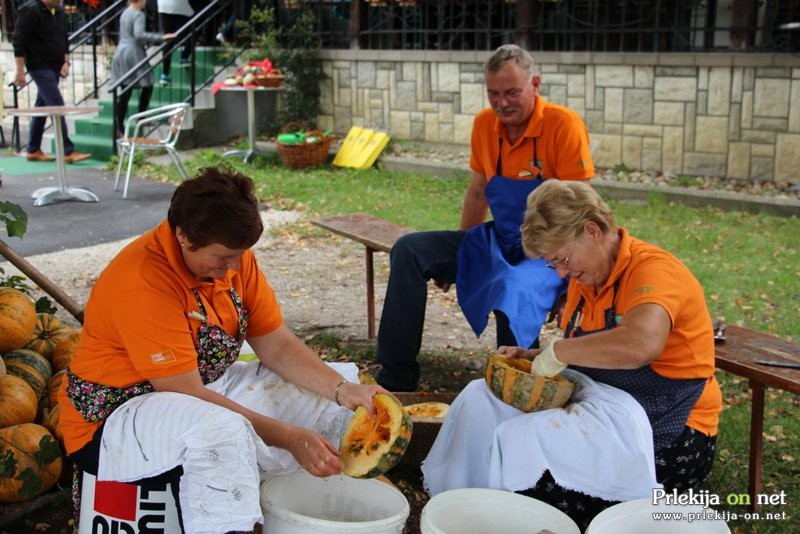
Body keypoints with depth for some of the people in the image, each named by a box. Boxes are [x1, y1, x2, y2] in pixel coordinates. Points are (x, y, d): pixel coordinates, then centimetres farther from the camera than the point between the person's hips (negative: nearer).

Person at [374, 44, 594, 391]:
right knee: (409, 251, -6)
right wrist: (454, 259, 17)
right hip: (498, 241, 7)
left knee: (512, 291, -39)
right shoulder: (485, 124, 3)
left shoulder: (563, 125, -15)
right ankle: (395, 380, -2)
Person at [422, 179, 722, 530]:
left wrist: (559, 351, -28)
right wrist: (536, 358, -1)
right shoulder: (585, 279, 7)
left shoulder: (652, 269, -20)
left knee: (522, 443, -24)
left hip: (666, 434, -9)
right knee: (481, 401, 2)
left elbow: (641, 344, -41)